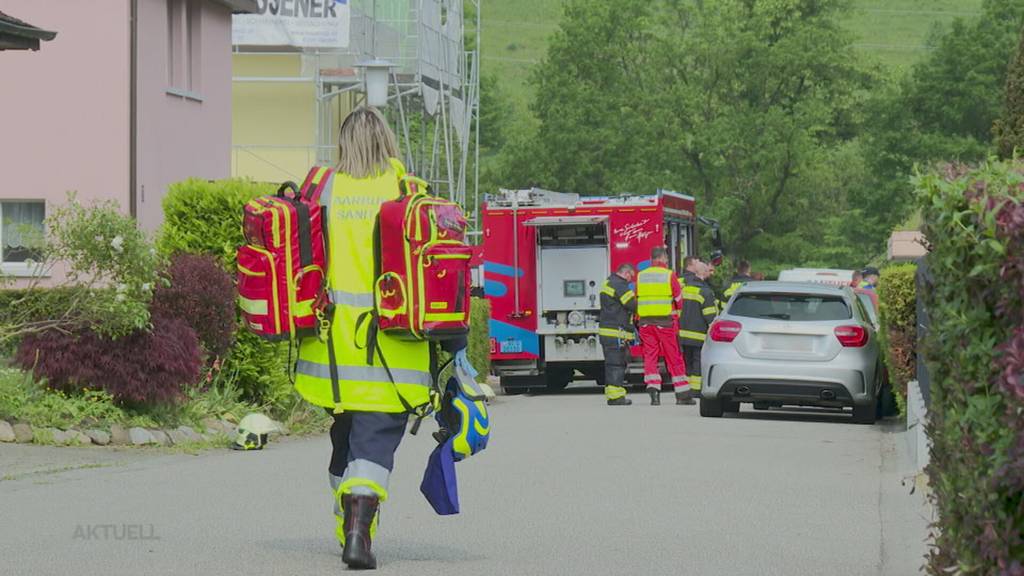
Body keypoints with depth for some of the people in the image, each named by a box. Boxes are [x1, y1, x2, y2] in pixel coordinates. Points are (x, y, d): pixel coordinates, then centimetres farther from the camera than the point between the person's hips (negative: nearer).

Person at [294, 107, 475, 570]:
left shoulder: (321, 191, 3)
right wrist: (455, 345, 2)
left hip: (334, 345, 3)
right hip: (392, 351, -3)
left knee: (345, 438, 20)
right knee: (376, 440, -3)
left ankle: (349, 530, 27)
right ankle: (359, 531, -22)